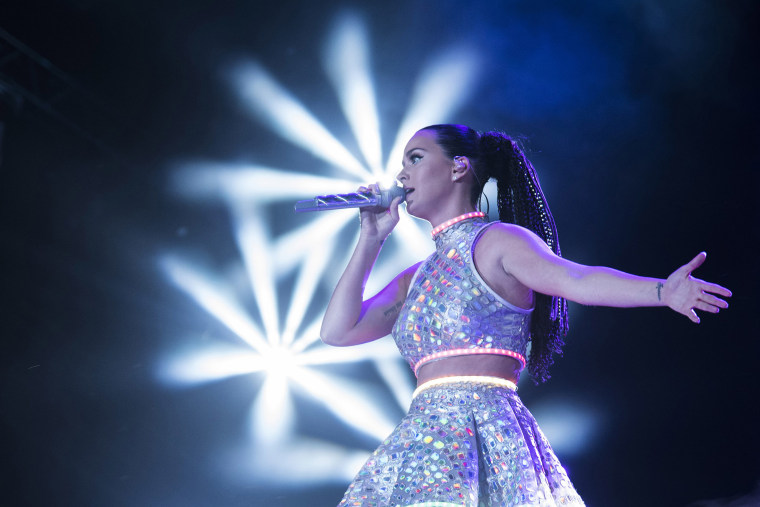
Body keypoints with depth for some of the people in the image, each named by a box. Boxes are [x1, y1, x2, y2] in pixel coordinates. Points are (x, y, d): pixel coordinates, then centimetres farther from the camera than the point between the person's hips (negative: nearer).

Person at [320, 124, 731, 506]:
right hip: (424, 438, 7)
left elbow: (578, 279, -14)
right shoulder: (416, 278, 24)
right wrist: (371, 240, 19)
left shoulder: (497, 241, 2)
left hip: (483, 435, -7)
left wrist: (663, 290, -31)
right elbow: (337, 331, 18)